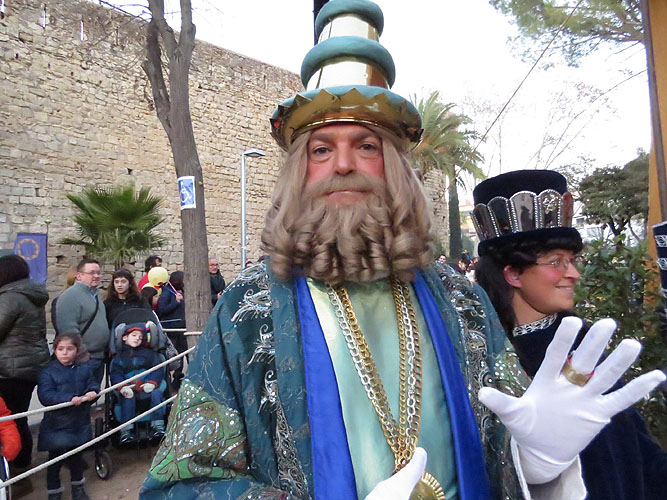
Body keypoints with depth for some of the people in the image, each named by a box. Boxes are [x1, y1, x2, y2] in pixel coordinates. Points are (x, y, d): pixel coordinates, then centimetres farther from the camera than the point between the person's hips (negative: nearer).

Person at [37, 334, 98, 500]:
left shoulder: (84, 369, 0)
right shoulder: (48, 372, -11)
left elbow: (93, 385, 0)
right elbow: (45, 395, -20)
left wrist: (92, 393, -23)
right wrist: (69, 398, -31)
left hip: (79, 422, 4)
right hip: (56, 425, -3)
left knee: (76, 456, 20)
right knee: (55, 460, 8)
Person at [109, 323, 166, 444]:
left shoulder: (148, 353, 17)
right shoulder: (119, 356, 16)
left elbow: (158, 369, 7)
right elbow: (115, 373, 2)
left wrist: (152, 382, -12)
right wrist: (123, 387, -17)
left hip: (146, 388, 1)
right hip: (129, 389, 0)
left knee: (157, 392, -27)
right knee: (127, 397, -31)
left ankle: (158, 425, -23)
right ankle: (126, 430, -25)